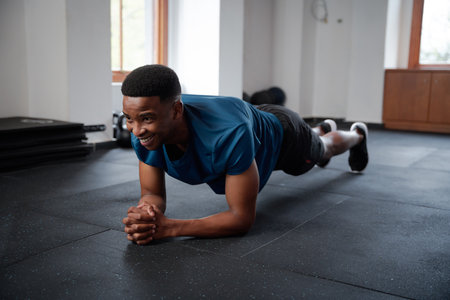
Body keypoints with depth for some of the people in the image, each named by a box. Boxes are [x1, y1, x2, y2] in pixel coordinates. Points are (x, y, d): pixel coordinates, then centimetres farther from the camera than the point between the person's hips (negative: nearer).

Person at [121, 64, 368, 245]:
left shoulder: (229, 133, -54)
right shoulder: (143, 132, -37)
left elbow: (243, 217, -46)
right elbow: (152, 193, -25)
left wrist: (168, 227, -57)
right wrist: (146, 213, -51)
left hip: (281, 133, -5)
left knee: (323, 148, 33)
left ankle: (357, 134, 71)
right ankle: (323, 128, 78)